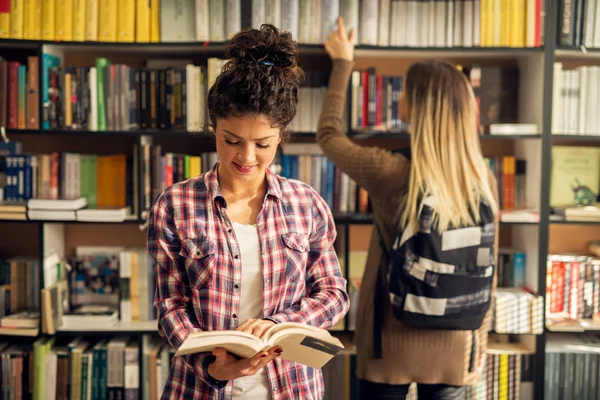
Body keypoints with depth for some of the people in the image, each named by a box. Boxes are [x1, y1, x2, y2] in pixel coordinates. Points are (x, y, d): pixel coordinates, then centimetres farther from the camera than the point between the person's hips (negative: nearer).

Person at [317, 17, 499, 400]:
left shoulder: (391, 173, -19)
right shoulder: (483, 180, -8)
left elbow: (329, 134, 1)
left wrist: (343, 62, 12)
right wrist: (480, 343, 13)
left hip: (394, 345, -3)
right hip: (454, 347, 3)